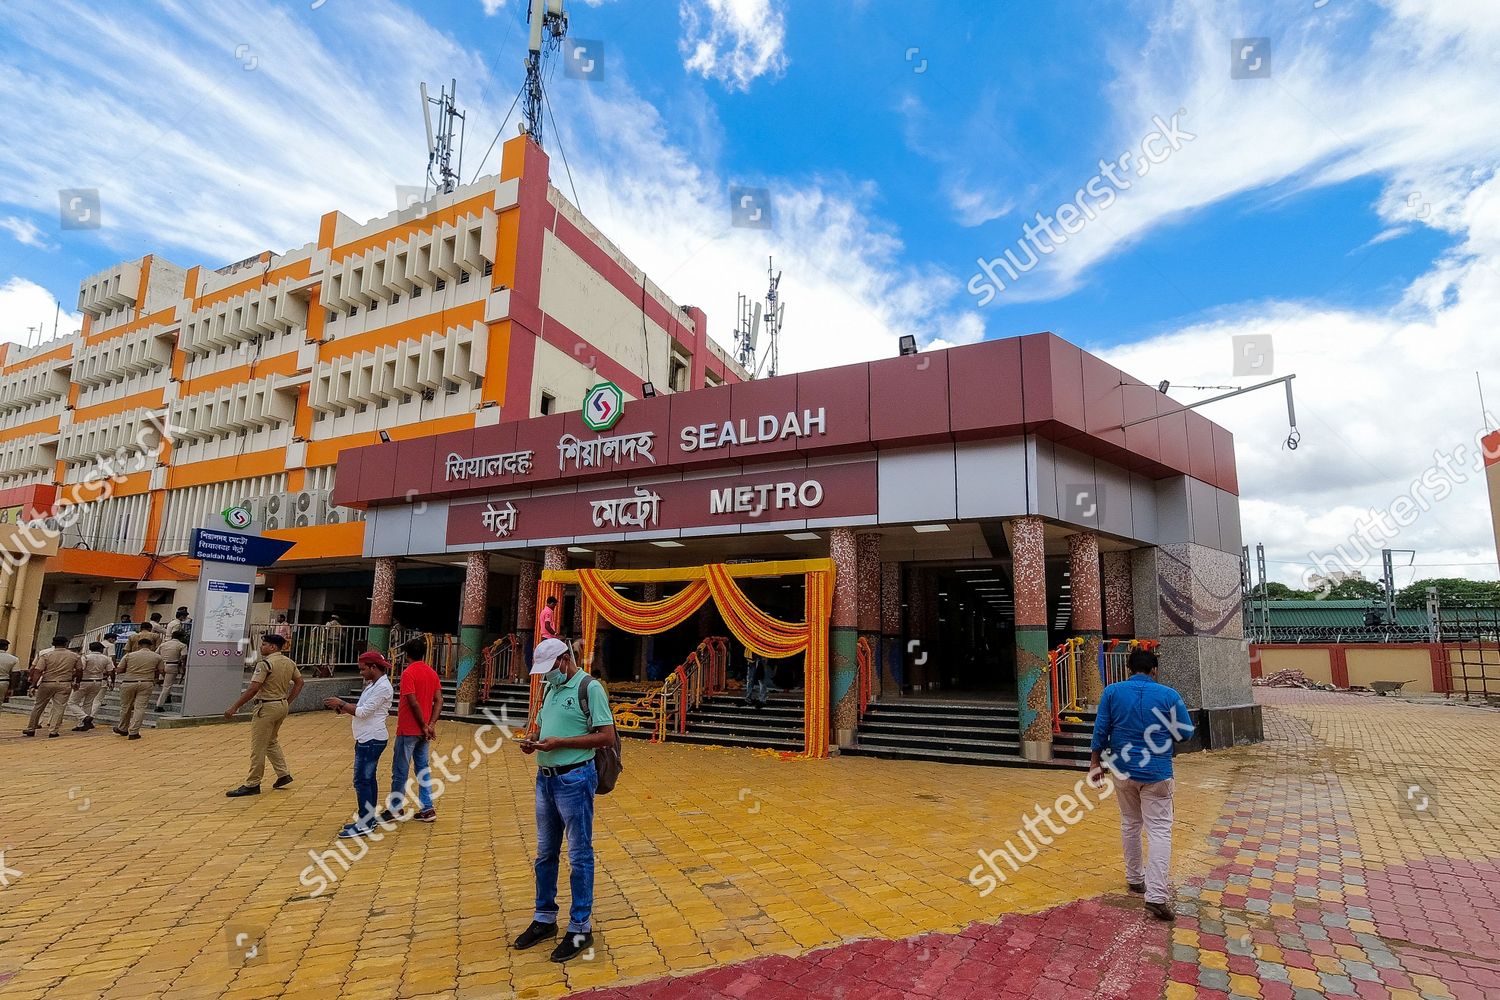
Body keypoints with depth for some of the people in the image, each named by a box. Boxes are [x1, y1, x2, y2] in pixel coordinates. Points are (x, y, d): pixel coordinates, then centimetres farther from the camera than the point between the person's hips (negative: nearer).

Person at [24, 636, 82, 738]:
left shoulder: (46, 655, -4)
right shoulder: (74, 656, 0)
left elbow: (38, 671, -9)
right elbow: (79, 670, 6)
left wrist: (34, 685, -5)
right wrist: (70, 677, 22)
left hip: (47, 683, 0)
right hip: (65, 684, 0)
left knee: (38, 706, 16)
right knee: (59, 707, 2)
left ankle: (30, 729, 25)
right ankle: (54, 731, -2)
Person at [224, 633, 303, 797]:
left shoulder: (265, 663, -17)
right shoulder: (289, 662, 7)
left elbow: (253, 689, -22)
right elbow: (299, 682, 13)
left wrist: (234, 707, -17)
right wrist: (288, 702, 16)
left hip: (267, 707, -8)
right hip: (282, 705, 8)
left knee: (258, 748, 1)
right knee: (271, 742, 23)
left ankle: (252, 784, 8)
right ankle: (284, 774, 22)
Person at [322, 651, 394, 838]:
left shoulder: (382, 687, -18)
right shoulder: (373, 685, 14)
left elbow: (364, 712, -19)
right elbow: (363, 711, 15)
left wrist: (342, 703, -11)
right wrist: (342, 708, 4)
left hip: (372, 740, -10)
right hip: (367, 739, 10)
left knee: (362, 780, -7)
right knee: (369, 779, 15)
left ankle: (364, 824, -2)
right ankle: (369, 819, 23)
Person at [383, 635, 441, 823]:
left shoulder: (408, 673, -14)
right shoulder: (432, 673, 7)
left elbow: (414, 703, -20)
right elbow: (439, 700, 1)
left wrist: (424, 725, -11)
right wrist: (431, 724, -4)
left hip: (408, 730, -7)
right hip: (424, 731, 7)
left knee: (400, 770, 6)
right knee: (423, 769, 11)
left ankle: (395, 808, 18)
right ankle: (427, 809, 12)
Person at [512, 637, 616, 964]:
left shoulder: (589, 688, -14)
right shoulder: (550, 688, 11)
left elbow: (607, 736, -18)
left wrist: (559, 742, -21)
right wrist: (533, 741, -2)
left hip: (574, 780, -8)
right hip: (545, 778, 8)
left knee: (579, 856, 4)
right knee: (545, 853, 18)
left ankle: (581, 928, 16)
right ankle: (544, 920, 33)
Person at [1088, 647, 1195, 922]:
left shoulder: (1112, 691, -2)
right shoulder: (1169, 695, -6)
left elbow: (1100, 730, -3)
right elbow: (1187, 732, 1)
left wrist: (1096, 762, 6)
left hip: (1123, 769, 2)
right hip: (1157, 773, -2)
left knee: (1130, 824, 19)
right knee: (1159, 830, -1)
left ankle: (1135, 879, 31)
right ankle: (1155, 896, -8)